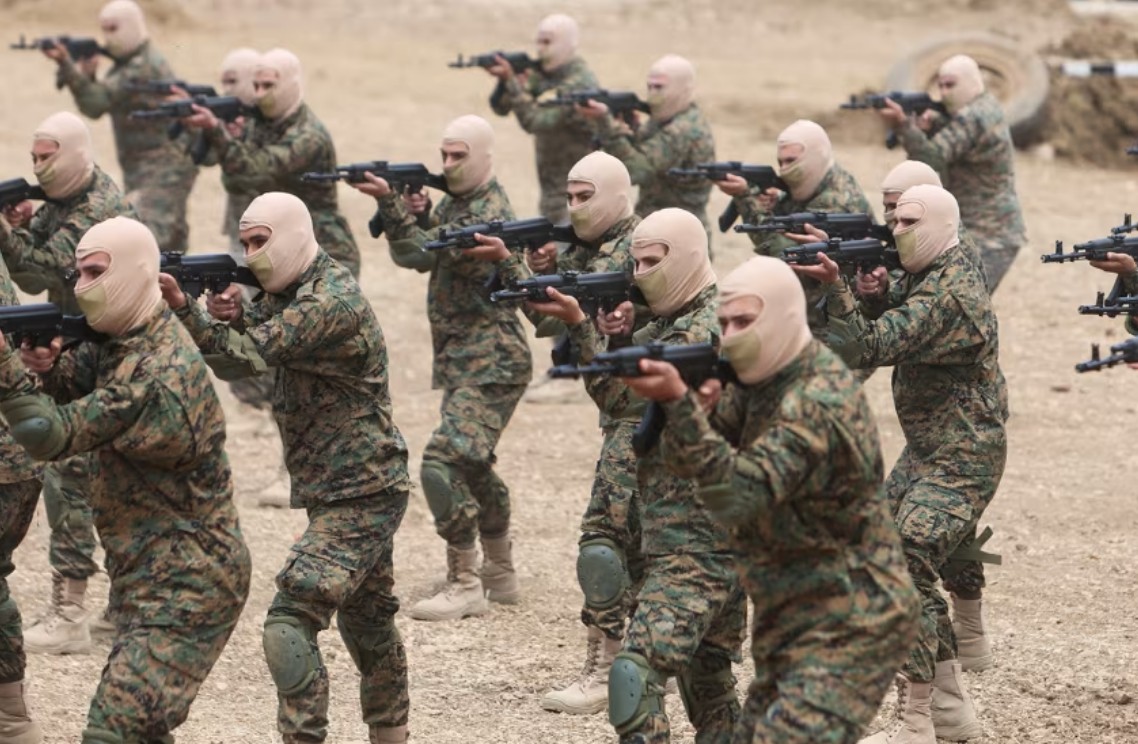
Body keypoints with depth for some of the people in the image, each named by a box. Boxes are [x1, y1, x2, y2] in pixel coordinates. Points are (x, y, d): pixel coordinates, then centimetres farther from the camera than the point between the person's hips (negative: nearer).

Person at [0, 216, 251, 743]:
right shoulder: (121, 343, 9)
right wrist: (44, 363, -19)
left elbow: (54, 435, -24)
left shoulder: (162, 374, -23)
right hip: (146, 580, 10)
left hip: (186, 589, -10)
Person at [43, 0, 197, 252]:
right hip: (138, 171, 10)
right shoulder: (126, 63, 14)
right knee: (170, 245, 16)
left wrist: (65, 63, -30)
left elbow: (98, 101, -23)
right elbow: (95, 107, 10)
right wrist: (87, 74, -9)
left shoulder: (144, 66, -16)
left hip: (163, 170, -10)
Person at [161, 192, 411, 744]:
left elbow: (250, 355, -25)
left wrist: (182, 305, -25)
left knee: (289, 624, -18)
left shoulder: (332, 301, -19)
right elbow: (234, 360, 3)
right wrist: (231, 316, -15)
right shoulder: (287, 294, 10)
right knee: (366, 620, 22)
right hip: (337, 492, 10)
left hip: (361, 496, -10)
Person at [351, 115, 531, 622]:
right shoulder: (453, 202, 13)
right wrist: (412, 215, -9)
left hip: (491, 362, -10)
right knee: (472, 466, 19)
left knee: (443, 464, -18)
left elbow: (424, 255, -24)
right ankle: (501, 575, 32)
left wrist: (391, 204, -29)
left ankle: (466, 585, -13)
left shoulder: (490, 212, -16)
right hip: (462, 358, 10)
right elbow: (410, 256, 7)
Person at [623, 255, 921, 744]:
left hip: (850, 627, -10)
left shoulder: (817, 401, -22)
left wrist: (679, 401, -39)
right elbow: (685, 462, 4)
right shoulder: (765, 380, 7)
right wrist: (698, 408, -19)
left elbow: (741, 492, -32)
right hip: (792, 621, 10)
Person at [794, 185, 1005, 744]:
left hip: (961, 461, -11)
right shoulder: (925, 275, 9)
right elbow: (883, 328, 7)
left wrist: (834, 285, -35)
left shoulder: (951, 293, -22)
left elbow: (870, 348, -28)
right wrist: (874, 292, -13)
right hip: (925, 452, 11)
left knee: (905, 572, -17)